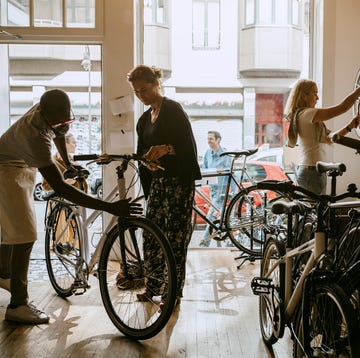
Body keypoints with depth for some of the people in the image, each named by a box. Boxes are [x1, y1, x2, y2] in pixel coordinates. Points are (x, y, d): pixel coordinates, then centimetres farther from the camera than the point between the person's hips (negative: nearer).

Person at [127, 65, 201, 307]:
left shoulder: (174, 110, -7)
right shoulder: (144, 120, 16)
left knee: (175, 236, -5)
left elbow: (190, 147, -15)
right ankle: (152, 286, 18)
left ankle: (175, 292, 4)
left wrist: (166, 148, -32)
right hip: (158, 181, 8)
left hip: (179, 180, -8)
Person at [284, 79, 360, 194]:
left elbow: (328, 138, 13)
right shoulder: (306, 114, -14)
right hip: (313, 171, -10)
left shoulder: (299, 115, 16)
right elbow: (342, 108, -19)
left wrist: (350, 126, 3)